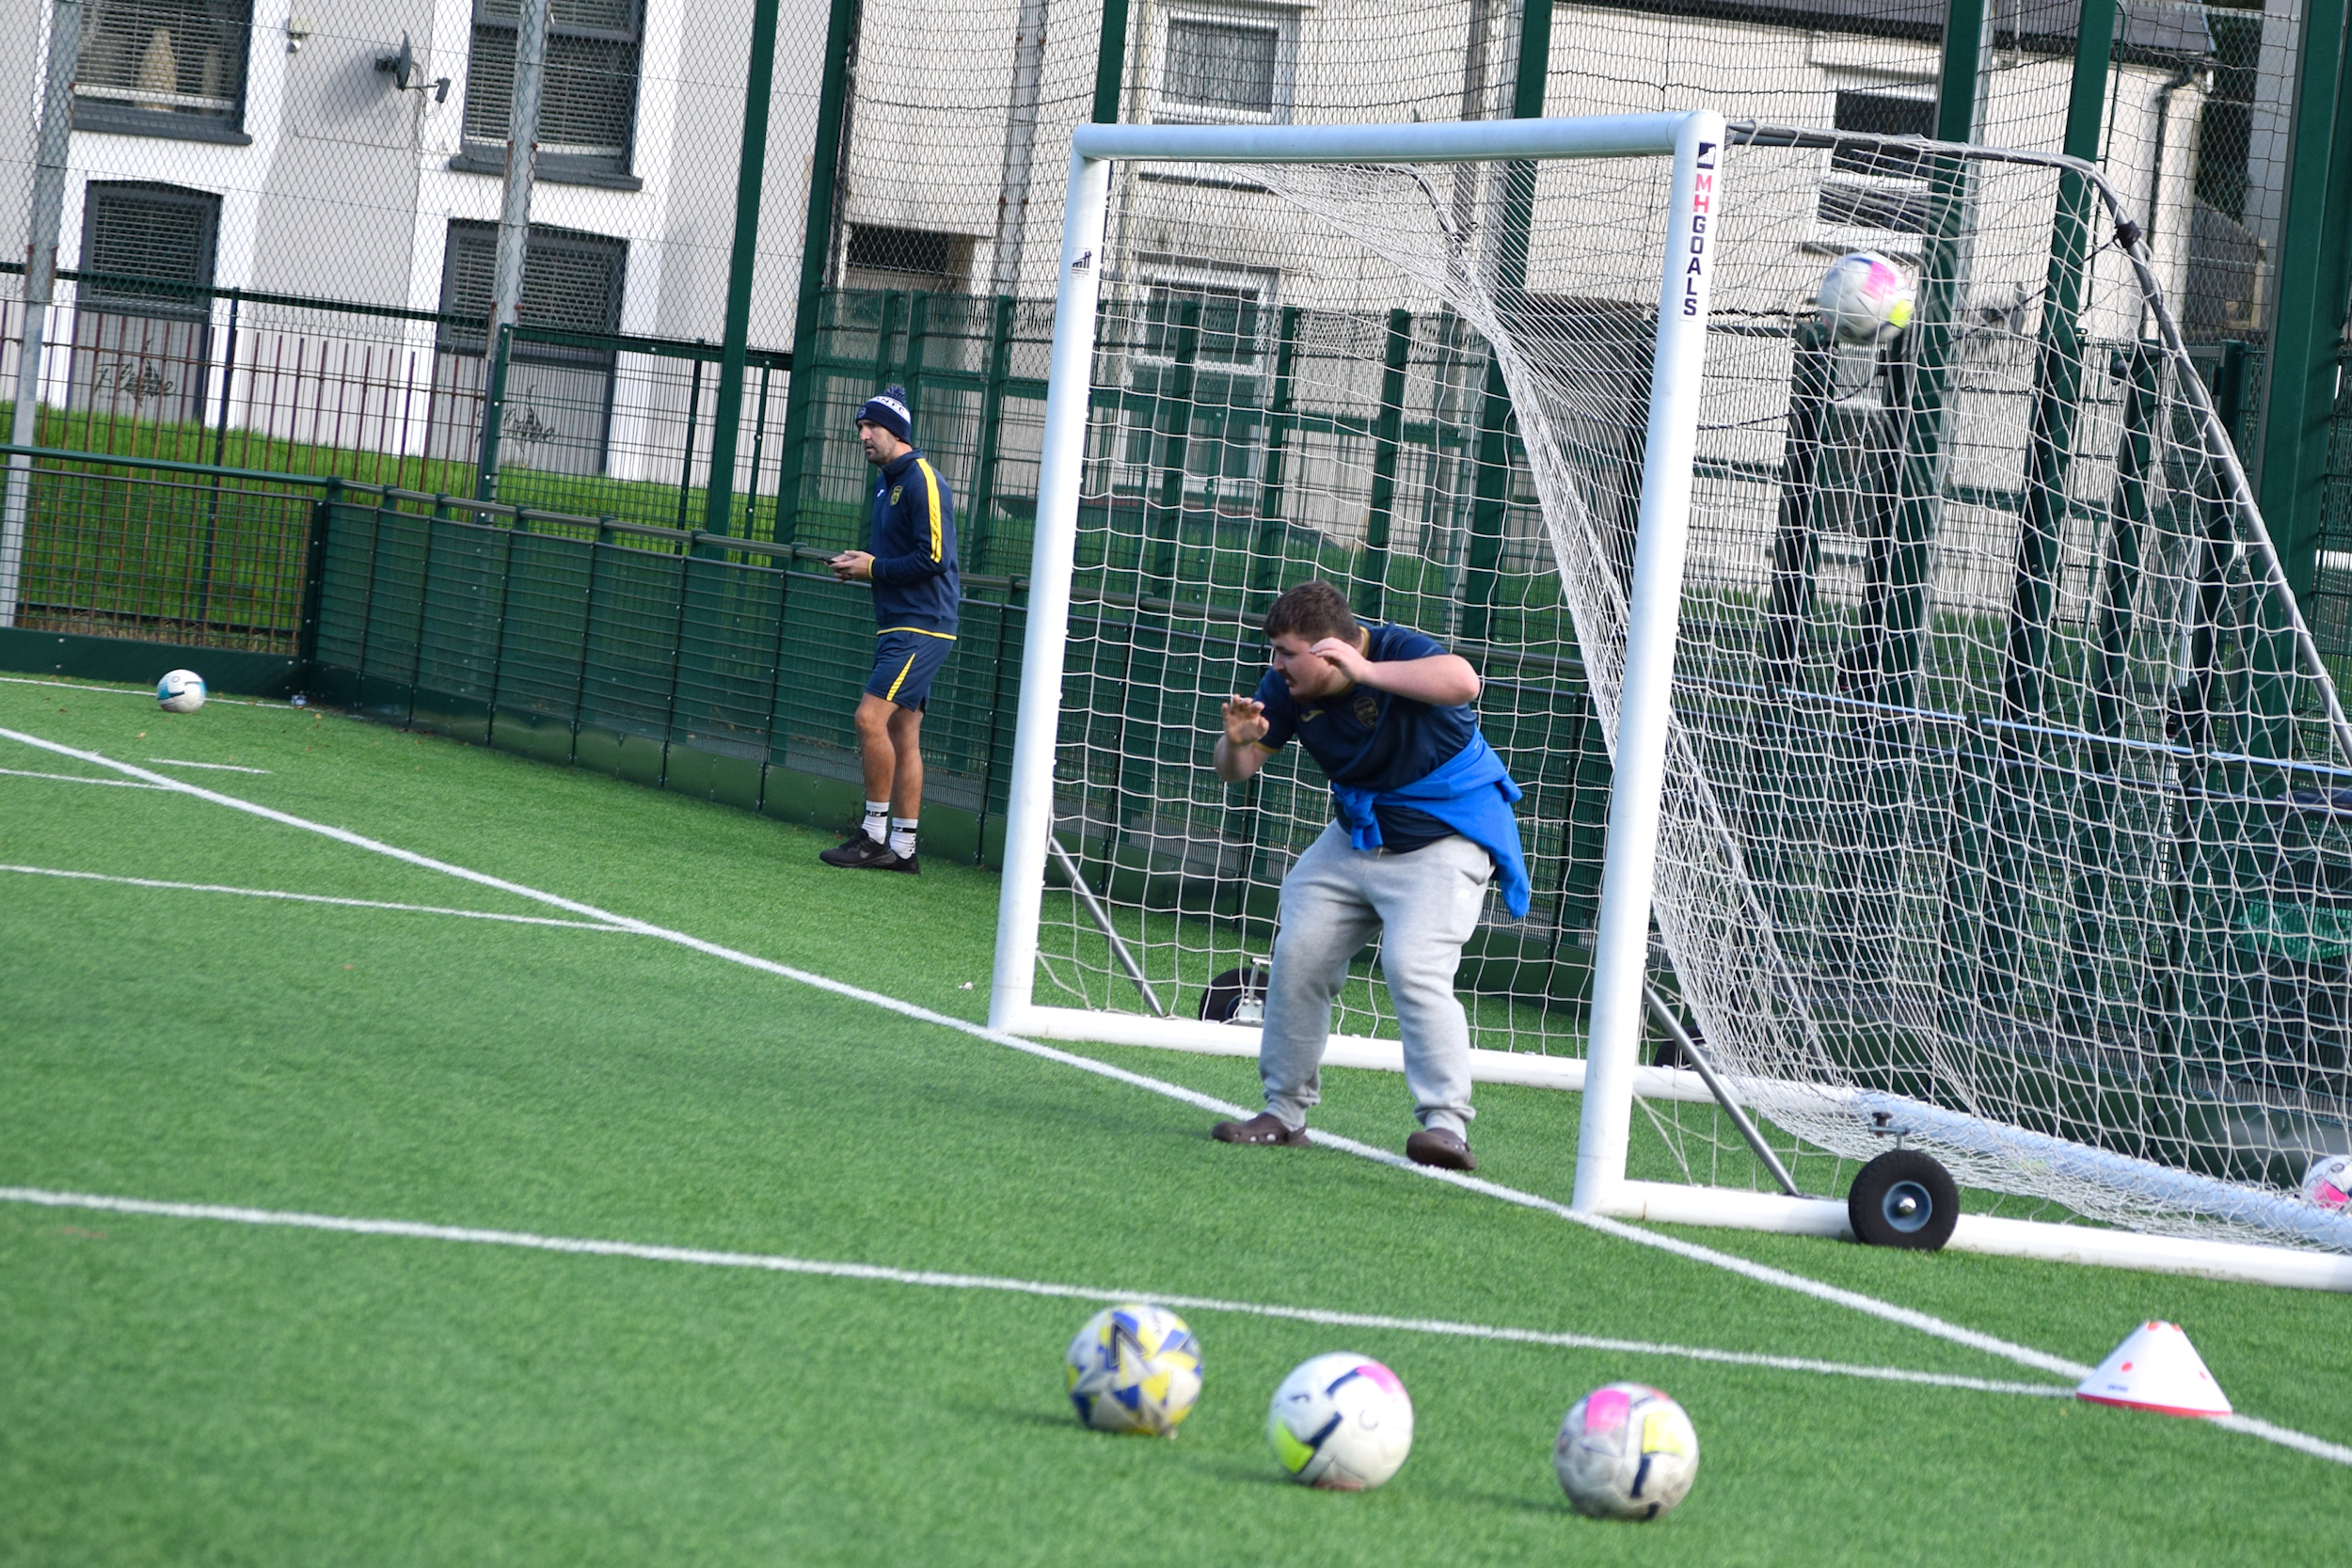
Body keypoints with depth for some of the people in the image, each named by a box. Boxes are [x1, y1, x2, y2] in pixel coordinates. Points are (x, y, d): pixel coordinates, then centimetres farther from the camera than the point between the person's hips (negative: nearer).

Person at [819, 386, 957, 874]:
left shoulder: (922, 481, -14)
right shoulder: (886, 481, 17)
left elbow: (933, 558, -20)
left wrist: (873, 569, -13)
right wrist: (860, 562, 9)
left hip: (921, 628, -10)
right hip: (897, 627, 10)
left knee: (871, 717, -16)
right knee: (902, 733, 8)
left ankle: (875, 834, -11)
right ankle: (901, 847, 10)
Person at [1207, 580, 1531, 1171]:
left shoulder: (1398, 652, -26)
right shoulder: (1288, 686, -6)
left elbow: (1463, 682, -48)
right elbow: (1237, 769, 1)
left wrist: (1366, 672, -53)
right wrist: (1239, 740, -24)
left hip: (1443, 839, -7)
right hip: (1355, 837, 8)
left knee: (1413, 965, -24)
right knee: (1298, 956, 4)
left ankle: (1447, 1122, -26)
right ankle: (1285, 1112, 18)